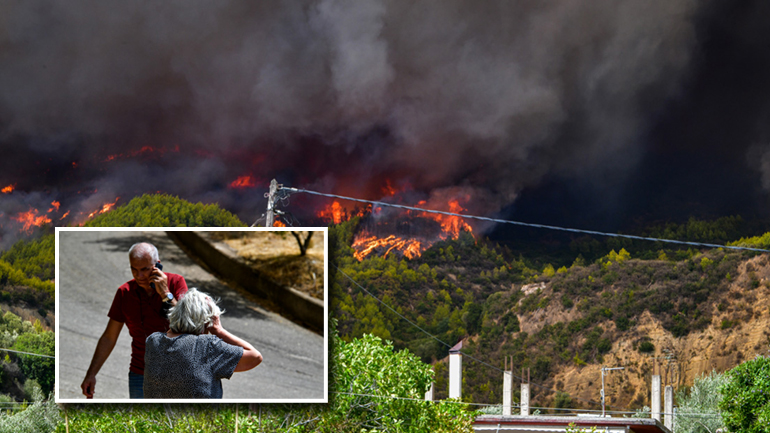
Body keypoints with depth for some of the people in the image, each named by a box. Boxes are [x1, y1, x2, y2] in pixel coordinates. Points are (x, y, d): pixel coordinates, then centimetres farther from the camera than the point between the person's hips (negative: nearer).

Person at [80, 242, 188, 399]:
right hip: (140, 374, 2)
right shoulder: (125, 292, 1)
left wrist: (166, 294, -19)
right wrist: (91, 374, 2)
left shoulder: (175, 282, -5)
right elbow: (109, 338, 6)